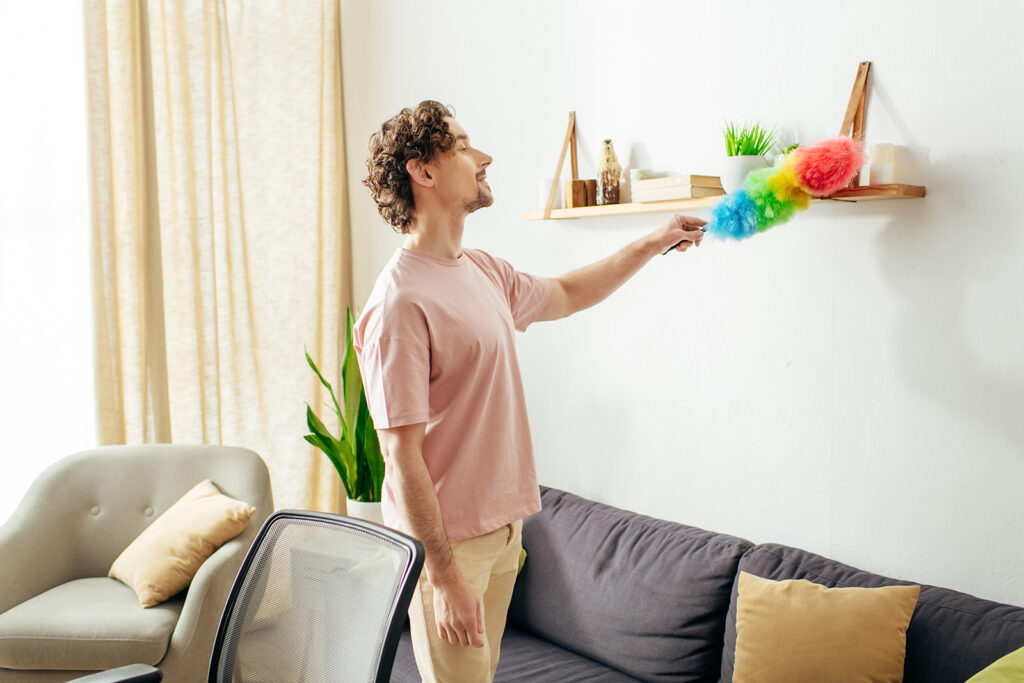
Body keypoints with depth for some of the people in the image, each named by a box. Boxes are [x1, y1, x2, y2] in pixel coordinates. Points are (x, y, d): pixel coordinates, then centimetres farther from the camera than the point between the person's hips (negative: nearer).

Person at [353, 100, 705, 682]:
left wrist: (652, 245, 24)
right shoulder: (400, 302, -22)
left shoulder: (483, 272, 7)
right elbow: (401, 456, -22)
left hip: (501, 524, 8)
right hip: (446, 541, -8)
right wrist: (444, 576, -22)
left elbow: (566, 295, 27)